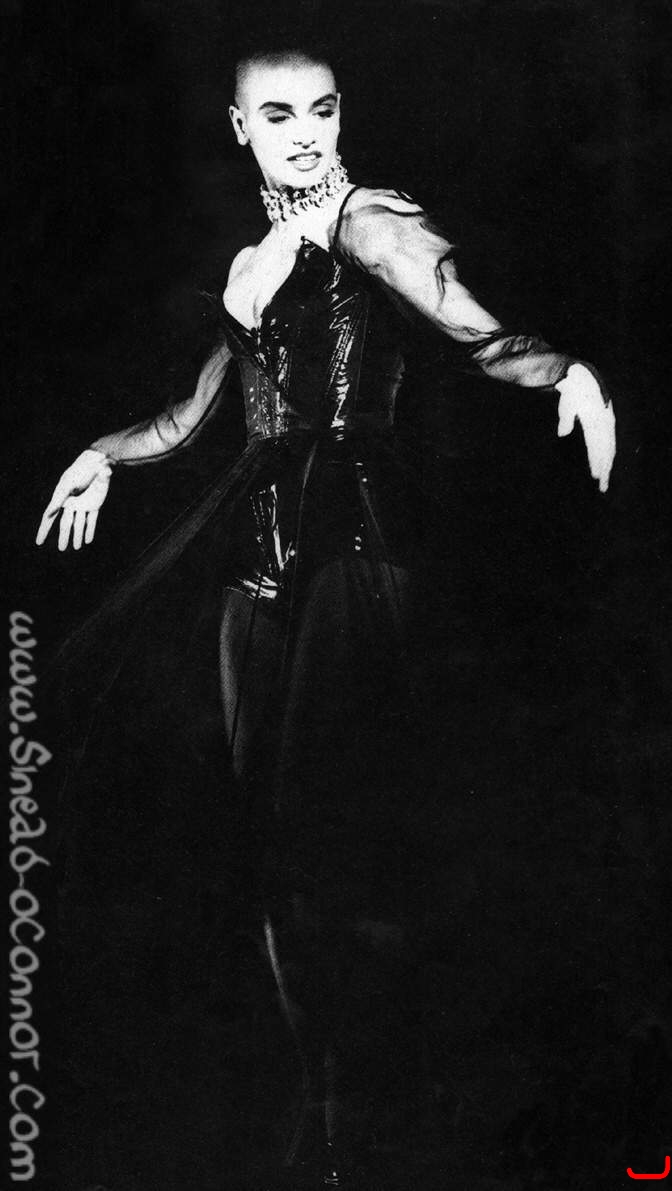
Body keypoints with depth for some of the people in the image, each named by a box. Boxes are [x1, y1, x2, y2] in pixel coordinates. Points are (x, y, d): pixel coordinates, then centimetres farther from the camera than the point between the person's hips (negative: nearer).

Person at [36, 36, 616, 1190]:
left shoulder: (371, 220, -1)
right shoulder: (254, 260, 21)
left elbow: (470, 325, -16)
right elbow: (196, 414, 28)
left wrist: (569, 372, -35)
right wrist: (106, 452, 15)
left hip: (355, 539, -7)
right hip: (261, 543, 7)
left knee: (341, 833, -10)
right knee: (277, 828, 8)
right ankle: (321, 1090, 21)